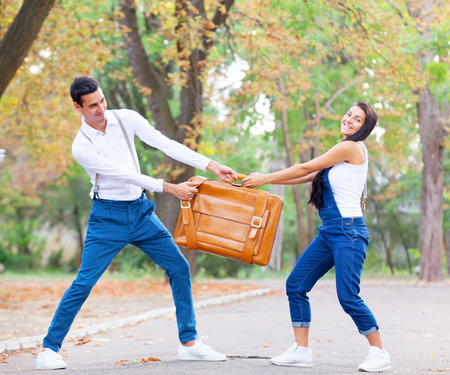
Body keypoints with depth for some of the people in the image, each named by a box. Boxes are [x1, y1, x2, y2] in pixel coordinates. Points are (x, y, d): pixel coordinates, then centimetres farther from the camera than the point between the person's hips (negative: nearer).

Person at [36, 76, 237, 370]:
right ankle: (49, 349, 1)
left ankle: (190, 343, 7)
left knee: (179, 267, -1)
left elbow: (166, 144, -8)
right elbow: (126, 176, -21)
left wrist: (212, 166, -16)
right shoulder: (81, 146, -15)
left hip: (141, 210, 5)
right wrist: (171, 188, -26)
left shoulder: (126, 119, -3)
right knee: (84, 283, -10)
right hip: (108, 216, -5)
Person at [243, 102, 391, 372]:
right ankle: (301, 351, 9)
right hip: (329, 232, 10)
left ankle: (379, 353, 2)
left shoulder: (352, 147, -9)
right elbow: (311, 175, 17)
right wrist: (265, 180, 13)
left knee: (348, 297, -12)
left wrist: (266, 178, 1)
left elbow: (306, 168, -6)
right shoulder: (345, 153, 18)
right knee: (296, 285, 5)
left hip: (348, 231, -10)